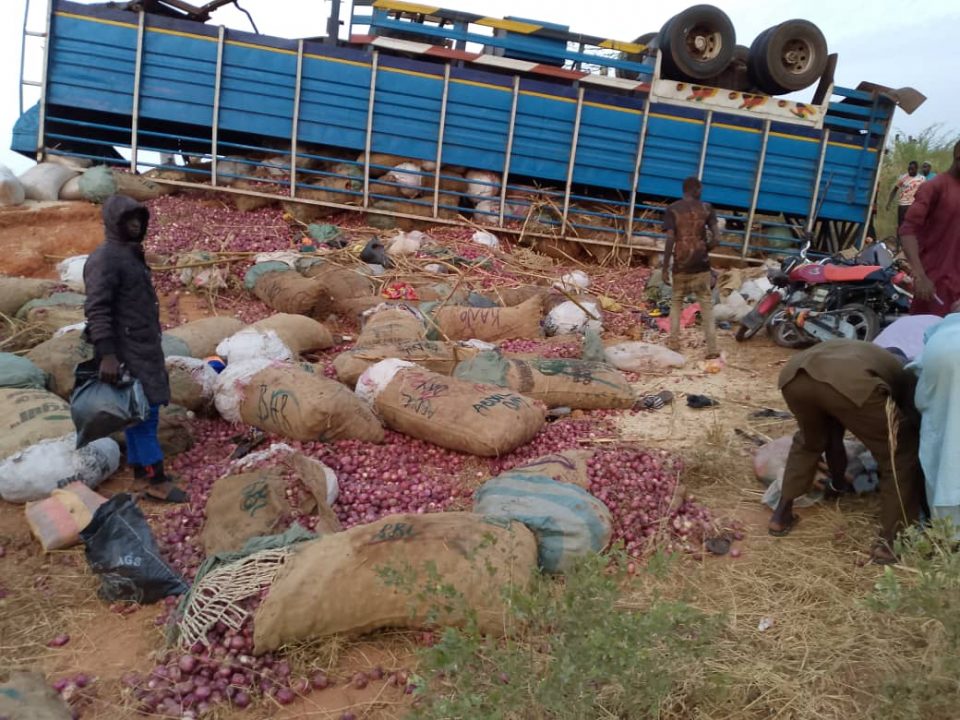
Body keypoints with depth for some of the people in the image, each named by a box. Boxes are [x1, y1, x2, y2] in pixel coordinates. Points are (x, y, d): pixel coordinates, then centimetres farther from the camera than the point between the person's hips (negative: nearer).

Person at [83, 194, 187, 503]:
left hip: (143, 346, 9)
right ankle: (157, 481, -4)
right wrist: (106, 354, -29)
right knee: (145, 411, -8)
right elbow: (96, 309, -22)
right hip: (126, 350, -9)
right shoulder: (105, 258, -15)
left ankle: (140, 467, 23)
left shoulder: (131, 254, 15)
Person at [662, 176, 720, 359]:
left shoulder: (672, 210, -3)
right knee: (706, 305, 6)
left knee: (676, 301, 18)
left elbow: (670, 240, -10)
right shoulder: (706, 208, 1)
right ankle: (712, 349, 2)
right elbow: (716, 239, -5)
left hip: (680, 265, 0)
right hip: (701, 265, 0)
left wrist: (665, 268, -7)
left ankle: (674, 343, 14)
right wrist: (704, 249, 15)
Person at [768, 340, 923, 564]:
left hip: (794, 373, 6)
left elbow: (833, 430, 52)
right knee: (901, 457, 19)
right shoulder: (905, 374, 36)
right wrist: (921, 507, 45)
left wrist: (838, 480, 66)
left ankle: (781, 516, 38)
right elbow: (917, 430, 33)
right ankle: (891, 542, 22)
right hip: (851, 383, -5)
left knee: (808, 443, 36)